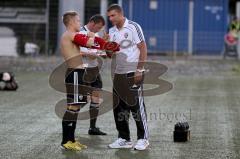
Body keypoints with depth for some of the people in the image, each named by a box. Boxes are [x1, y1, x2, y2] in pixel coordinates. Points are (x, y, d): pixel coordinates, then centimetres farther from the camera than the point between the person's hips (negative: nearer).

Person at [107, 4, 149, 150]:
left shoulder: (133, 27, -7)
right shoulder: (112, 31, 10)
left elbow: (143, 48, -9)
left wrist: (139, 70, -14)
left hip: (134, 73, -6)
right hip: (119, 73, 6)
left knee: (136, 105, -3)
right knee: (119, 107, 6)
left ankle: (143, 139, 5)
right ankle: (124, 139, 14)